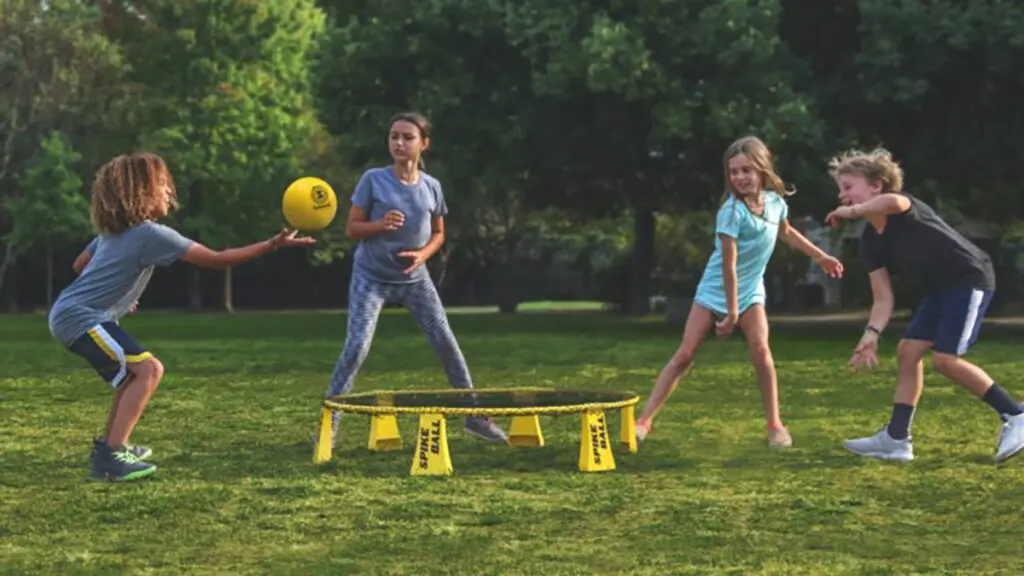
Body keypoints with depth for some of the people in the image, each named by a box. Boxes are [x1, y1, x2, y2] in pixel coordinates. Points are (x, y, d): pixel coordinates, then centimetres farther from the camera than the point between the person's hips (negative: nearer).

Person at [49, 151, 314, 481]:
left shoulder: (113, 230, 13)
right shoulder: (152, 234, -15)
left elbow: (80, 265, 25)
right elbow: (216, 260, -14)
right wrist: (273, 244, -13)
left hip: (69, 313, 10)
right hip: (79, 318, -10)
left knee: (135, 370, 23)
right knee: (148, 369, -18)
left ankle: (110, 445, 28)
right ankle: (110, 458, -23)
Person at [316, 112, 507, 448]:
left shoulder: (432, 187, -2)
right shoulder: (373, 180, -10)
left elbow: (438, 234, 11)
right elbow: (351, 229, -7)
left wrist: (423, 254, -10)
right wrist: (379, 224, -26)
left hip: (414, 278, 3)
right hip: (371, 277, -3)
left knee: (446, 343, 1)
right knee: (357, 345, -16)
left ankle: (475, 416, 14)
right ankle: (329, 423, -6)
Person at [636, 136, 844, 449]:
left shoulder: (776, 200, -6)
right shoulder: (732, 211, -23)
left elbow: (786, 232, 19)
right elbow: (729, 264, -23)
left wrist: (820, 256, 25)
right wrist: (731, 312, -22)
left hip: (751, 290, 4)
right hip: (716, 290, -4)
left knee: (760, 348, -18)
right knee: (685, 355, -8)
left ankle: (775, 424, -4)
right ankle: (644, 420, -5)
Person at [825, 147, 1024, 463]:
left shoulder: (905, 206, -18)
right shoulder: (871, 243, 4)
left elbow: (894, 203, -46)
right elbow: (883, 298, 2)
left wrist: (852, 211, -32)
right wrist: (872, 334, -14)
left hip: (970, 278, -9)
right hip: (940, 287, 9)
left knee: (945, 358, -14)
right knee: (908, 351, 4)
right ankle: (896, 440, 8)